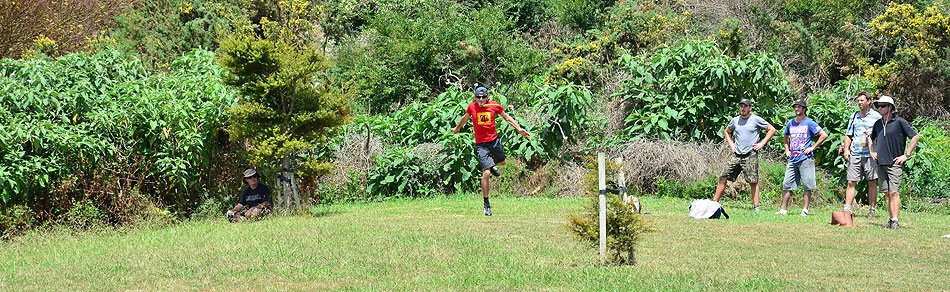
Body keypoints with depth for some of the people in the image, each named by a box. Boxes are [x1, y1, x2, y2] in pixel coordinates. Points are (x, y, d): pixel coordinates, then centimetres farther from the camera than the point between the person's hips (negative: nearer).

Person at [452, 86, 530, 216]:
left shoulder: (494, 105, -7)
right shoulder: (472, 107, -7)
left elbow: (506, 117, 8)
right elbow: (466, 118, 15)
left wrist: (519, 129, 1)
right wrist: (457, 128, 32)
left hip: (494, 140, 3)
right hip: (481, 144, -3)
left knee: (502, 162, 24)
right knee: (486, 173, -11)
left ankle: (492, 165, 61)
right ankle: (486, 203, -1)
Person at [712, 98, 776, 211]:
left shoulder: (756, 119, -1)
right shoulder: (735, 120, 12)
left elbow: (772, 130, 3)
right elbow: (726, 131, 30)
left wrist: (762, 143, -2)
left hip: (751, 155, -4)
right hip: (736, 155, 4)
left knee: (753, 181, -8)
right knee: (723, 177, 0)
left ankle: (756, 206, -4)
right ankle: (714, 202, 6)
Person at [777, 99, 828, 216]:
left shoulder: (809, 123, -2)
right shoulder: (790, 123, 15)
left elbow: (824, 135, -6)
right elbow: (786, 138, 32)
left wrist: (812, 148, -9)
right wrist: (787, 150, 17)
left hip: (805, 158, -5)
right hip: (793, 159, 5)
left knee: (807, 185, -3)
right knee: (787, 184, 2)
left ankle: (805, 209, 0)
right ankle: (783, 210, 5)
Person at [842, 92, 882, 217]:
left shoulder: (876, 117, 5)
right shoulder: (854, 116, 16)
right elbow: (848, 135, 20)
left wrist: (873, 133, -14)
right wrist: (846, 149, 8)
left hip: (870, 154, -3)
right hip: (855, 154, 3)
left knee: (872, 182, 0)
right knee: (851, 182, -2)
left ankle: (871, 209, 5)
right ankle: (847, 208, -3)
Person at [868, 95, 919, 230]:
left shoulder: (899, 122, -6)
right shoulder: (878, 123, 12)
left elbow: (915, 137, -7)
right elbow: (872, 138, 32)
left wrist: (906, 155, -9)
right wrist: (872, 152, 17)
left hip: (894, 164, -6)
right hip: (880, 163, 6)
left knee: (894, 192, -14)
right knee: (887, 193, 7)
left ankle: (895, 221, -18)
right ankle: (891, 220, 12)